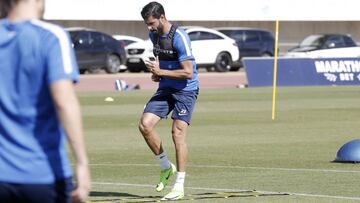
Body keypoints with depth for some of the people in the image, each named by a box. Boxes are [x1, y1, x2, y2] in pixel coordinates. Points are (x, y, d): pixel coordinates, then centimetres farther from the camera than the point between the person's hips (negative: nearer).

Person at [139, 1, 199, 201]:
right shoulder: (154, 35, 4)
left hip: (185, 89, -7)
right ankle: (166, 166, 10)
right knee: (145, 124, -9)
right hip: (166, 88, 7)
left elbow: (188, 73, -22)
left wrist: (160, 72, -19)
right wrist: (156, 72, 6)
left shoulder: (179, 37, -20)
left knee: (178, 132, -11)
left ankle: (179, 187, -5)